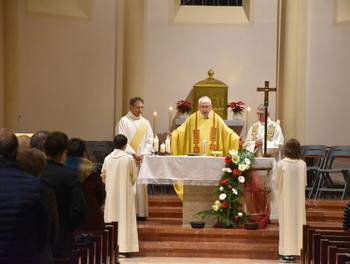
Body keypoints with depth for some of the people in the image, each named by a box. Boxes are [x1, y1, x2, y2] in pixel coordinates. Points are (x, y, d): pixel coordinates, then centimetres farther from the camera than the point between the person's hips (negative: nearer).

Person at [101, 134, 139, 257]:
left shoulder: (108, 158, -1)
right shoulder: (129, 158, -9)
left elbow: (103, 176, 6)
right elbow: (134, 176, -1)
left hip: (111, 192, 3)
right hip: (125, 192, -3)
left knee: (111, 216, 9)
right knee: (124, 218, 0)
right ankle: (123, 248, -3)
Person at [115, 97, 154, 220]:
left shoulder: (145, 123, 14)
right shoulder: (123, 121, 1)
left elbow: (150, 141, 11)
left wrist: (143, 154, -5)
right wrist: (133, 154, -12)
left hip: (142, 159, 4)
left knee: (141, 185, 0)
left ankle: (141, 213, 2)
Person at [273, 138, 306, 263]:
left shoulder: (281, 164, -12)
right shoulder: (302, 164, -4)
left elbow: (277, 184, -4)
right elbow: (304, 183, 6)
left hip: (285, 198, -2)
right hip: (299, 198, 3)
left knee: (286, 224, 4)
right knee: (297, 223, 10)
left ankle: (286, 253, 3)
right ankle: (295, 252, 12)